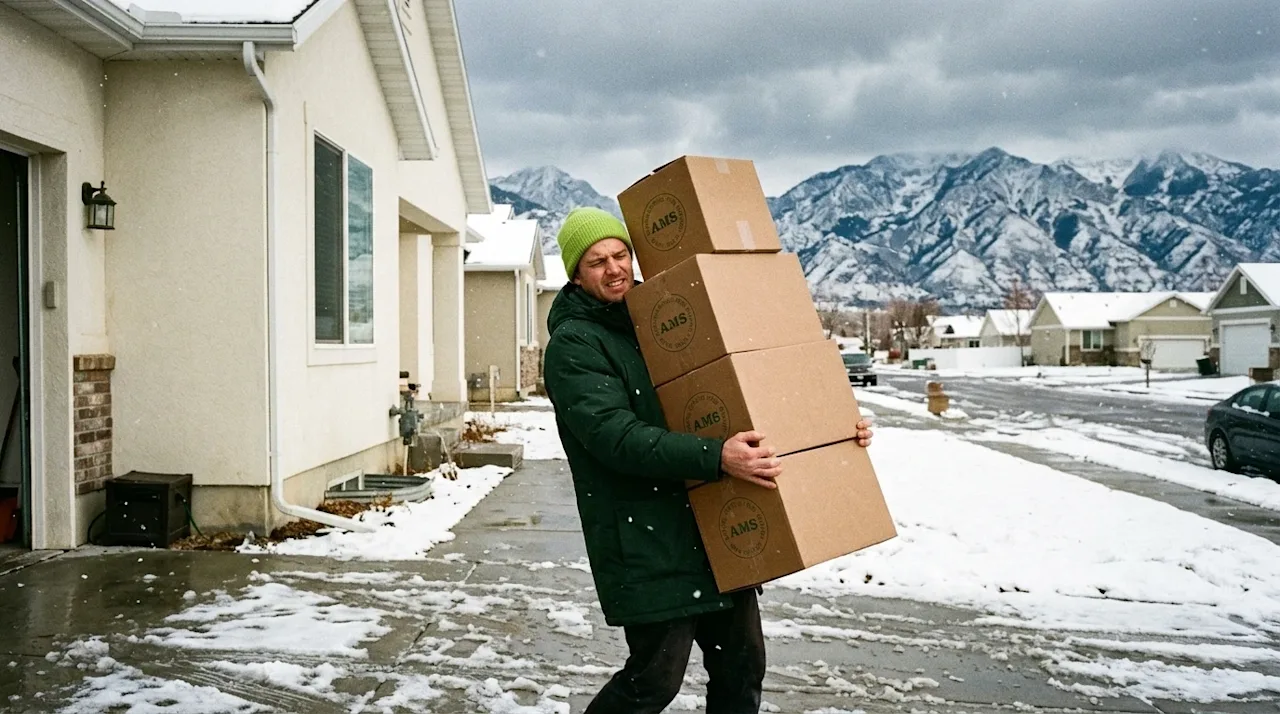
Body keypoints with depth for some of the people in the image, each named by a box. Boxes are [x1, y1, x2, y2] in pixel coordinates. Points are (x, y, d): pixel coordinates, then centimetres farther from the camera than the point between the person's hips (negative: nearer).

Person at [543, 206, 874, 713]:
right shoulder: (574, 344, -9)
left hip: (714, 529, 7)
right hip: (648, 542, -7)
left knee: (742, 663, 13)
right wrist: (715, 458, -35)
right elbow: (616, 436, -23)